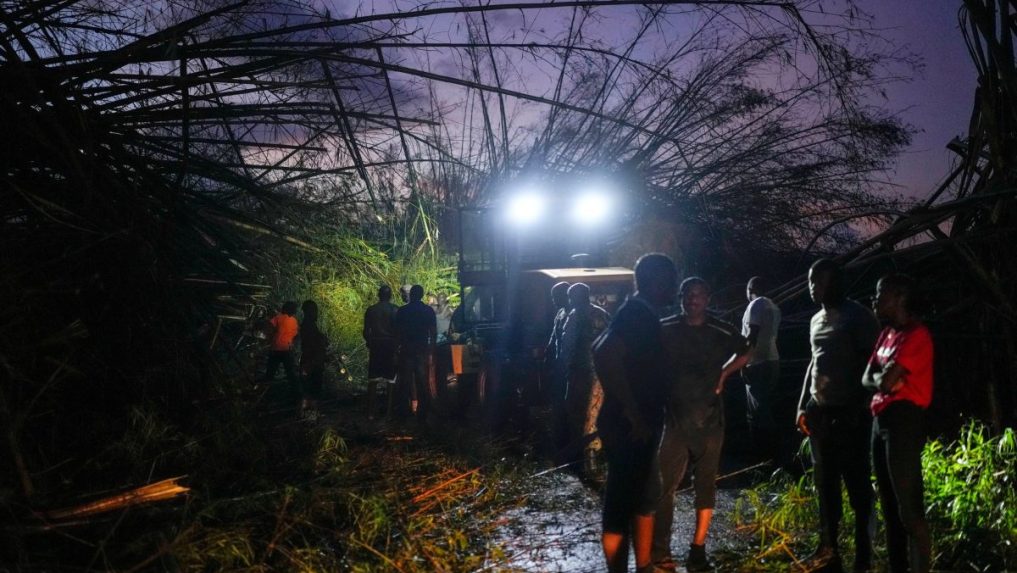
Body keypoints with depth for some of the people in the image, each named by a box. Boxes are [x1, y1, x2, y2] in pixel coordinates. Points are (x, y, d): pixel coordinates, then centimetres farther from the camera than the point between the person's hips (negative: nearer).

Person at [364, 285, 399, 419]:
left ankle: (370, 412, 1)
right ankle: (389, 410, 3)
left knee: (373, 380, 5)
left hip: (375, 347, 2)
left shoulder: (370, 310, 2)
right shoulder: (395, 310, -4)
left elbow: (366, 332, 2)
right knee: (391, 380, 4)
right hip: (391, 347, -2)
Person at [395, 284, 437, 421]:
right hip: (423, 351, 0)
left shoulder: (401, 311, -1)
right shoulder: (429, 311, 1)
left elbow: (397, 332, -3)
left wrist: (398, 346, 7)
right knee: (423, 383, 4)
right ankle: (422, 414, 4)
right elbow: (434, 333, 0)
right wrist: (431, 351, 7)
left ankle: (403, 411, 9)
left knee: (405, 381, 7)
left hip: (406, 350, 0)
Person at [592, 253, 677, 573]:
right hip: (627, 428, -10)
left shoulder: (642, 315, 13)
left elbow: (603, 351, 22)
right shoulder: (637, 314, -18)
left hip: (639, 427, 10)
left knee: (645, 497, 19)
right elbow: (604, 356, -34)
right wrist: (632, 413, -26)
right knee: (621, 503, -1)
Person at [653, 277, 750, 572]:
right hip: (675, 418, -1)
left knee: (706, 485, 7)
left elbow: (745, 352, 19)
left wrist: (723, 374, 7)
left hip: (710, 419, 2)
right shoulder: (665, 329, -3)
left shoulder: (722, 332, -1)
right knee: (665, 484, -6)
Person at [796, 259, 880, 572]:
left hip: (849, 412, -7)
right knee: (825, 482, 11)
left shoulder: (858, 316, -7)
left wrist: (859, 408, -15)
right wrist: (803, 405, 16)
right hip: (819, 412, 7)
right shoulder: (816, 320, 16)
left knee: (857, 482, -2)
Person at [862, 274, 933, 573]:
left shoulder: (916, 335, -14)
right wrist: (885, 379, -7)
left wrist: (885, 378, 0)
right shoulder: (887, 334, 16)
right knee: (889, 506, 16)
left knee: (909, 510, -7)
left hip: (904, 421, -10)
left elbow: (886, 381, -20)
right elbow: (867, 379, 12)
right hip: (881, 420, 10)